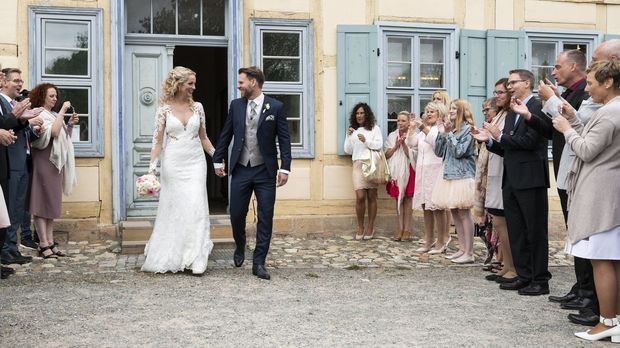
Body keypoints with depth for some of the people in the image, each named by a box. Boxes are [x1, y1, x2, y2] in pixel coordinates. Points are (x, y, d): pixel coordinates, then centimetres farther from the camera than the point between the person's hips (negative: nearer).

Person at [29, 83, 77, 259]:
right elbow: (54, 132, -22)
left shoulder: (55, 115, 16)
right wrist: (62, 111, -17)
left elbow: (65, 137, 18)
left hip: (57, 161, 8)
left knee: (52, 203, 9)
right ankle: (44, 245, -6)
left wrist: (70, 124, 3)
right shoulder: (39, 114, -7)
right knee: (42, 201, -6)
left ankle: (50, 242, 13)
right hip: (44, 161, -8)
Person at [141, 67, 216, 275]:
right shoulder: (164, 109, -2)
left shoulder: (197, 107, 6)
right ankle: (168, 258, 20)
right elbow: (158, 140, -3)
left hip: (195, 162, 2)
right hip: (173, 163, -2)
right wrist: (152, 166, -12)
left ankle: (195, 260, 0)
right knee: (172, 208, 5)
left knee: (195, 207, -6)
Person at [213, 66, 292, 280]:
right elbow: (226, 134, 12)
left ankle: (259, 263, 9)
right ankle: (240, 247, 36)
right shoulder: (236, 105, 5)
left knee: (265, 218, 0)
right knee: (236, 214, 7)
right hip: (240, 170, 3)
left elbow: (284, 139, -4)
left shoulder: (276, 107, -4)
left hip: (265, 171, -2)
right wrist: (218, 160, 11)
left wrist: (285, 168, -9)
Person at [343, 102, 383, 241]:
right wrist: (348, 136, 1)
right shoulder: (352, 130, 16)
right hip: (358, 164, 2)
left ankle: (370, 227, 9)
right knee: (360, 197, -9)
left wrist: (366, 141, -15)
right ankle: (360, 227, 4)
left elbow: (379, 145, -3)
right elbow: (348, 150, 13)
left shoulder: (374, 128, 8)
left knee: (371, 197, 0)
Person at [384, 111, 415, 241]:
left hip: (408, 171, -3)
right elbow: (387, 155, 4)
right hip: (395, 171, 4)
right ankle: (400, 228, 10)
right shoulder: (392, 136, 9)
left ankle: (407, 229, 5)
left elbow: (411, 155, -10)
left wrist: (404, 143, -19)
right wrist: (396, 146, -10)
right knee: (398, 199, 6)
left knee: (407, 199, 1)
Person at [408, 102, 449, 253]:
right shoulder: (423, 130, 19)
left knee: (437, 207, -5)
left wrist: (424, 129, -26)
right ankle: (428, 240, 16)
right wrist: (412, 128, 3)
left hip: (436, 171, -8)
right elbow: (411, 143, 13)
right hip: (422, 171, 8)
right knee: (426, 207, 9)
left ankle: (442, 242, 2)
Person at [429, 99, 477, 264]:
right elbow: (439, 152, 12)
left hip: (462, 176, -8)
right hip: (449, 175, 8)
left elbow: (459, 151, -15)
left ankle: (469, 253, -3)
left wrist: (449, 133, -11)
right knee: (455, 213, 9)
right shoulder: (450, 128, 14)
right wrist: (441, 133, 2)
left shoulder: (467, 129, -6)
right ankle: (462, 249, 16)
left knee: (464, 213, -6)